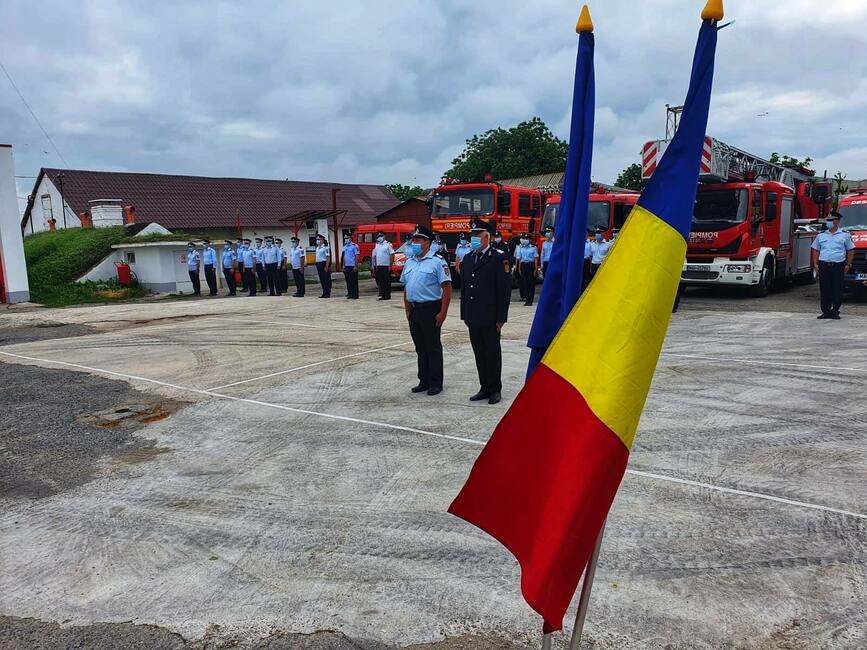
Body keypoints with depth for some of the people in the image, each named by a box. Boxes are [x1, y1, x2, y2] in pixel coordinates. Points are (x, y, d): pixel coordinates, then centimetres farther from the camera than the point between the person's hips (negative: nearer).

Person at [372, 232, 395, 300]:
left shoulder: (388, 244, -4)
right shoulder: (377, 245, 14)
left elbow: (392, 255, -9)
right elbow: (375, 256, 18)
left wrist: (390, 265, -13)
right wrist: (375, 265, 11)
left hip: (386, 266, -6)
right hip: (379, 266, 6)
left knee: (387, 281, -2)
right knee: (380, 281, 6)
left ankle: (387, 295, 1)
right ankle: (382, 295, 11)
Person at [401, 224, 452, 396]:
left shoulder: (437, 262, -9)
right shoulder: (409, 262, 12)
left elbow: (447, 289, -12)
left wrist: (443, 313, -16)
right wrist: (408, 310, 12)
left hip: (431, 309, -7)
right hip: (414, 310, 7)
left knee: (433, 348, 2)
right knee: (420, 348, 13)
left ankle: (435, 383, 12)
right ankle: (424, 381, 24)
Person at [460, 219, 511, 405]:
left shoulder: (499, 257, -6)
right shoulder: (468, 259, 14)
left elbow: (505, 289, -9)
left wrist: (501, 317, -12)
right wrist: (465, 314, 13)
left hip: (490, 318, -6)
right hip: (473, 318, 6)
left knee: (493, 353, 3)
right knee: (479, 353, 11)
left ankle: (495, 389, 13)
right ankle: (485, 388, 20)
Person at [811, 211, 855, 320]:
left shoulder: (845, 235, 8)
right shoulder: (821, 236, 13)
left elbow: (850, 251, 10)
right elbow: (816, 250, 15)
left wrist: (848, 264, 1)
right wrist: (815, 264, 4)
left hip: (838, 266, -2)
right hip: (824, 265, 2)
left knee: (837, 289, -1)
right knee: (824, 289, 1)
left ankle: (835, 311, 6)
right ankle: (826, 311, 8)